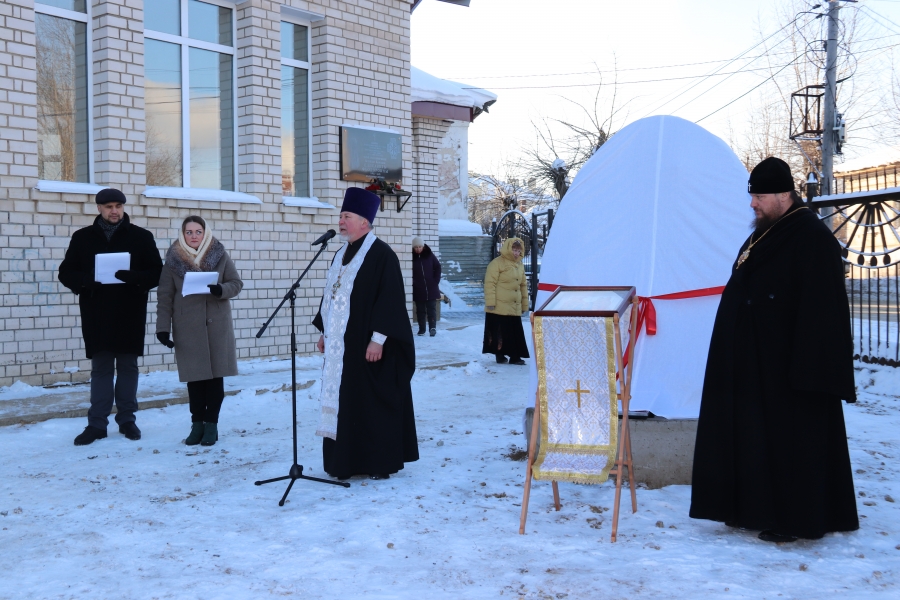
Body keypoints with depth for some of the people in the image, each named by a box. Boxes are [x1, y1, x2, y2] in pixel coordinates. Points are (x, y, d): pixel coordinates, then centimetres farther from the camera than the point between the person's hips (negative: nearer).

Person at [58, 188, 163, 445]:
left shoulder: (141, 237, 3)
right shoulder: (82, 237, 7)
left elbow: (157, 273, 0)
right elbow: (66, 273, 6)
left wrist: (135, 277, -21)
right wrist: (85, 281, -16)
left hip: (130, 314, -1)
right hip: (96, 315, 1)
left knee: (128, 367, 7)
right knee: (100, 368, 5)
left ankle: (127, 419, 16)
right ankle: (97, 423, 10)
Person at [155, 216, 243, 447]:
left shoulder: (220, 255, 2)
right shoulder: (173, 259, 1)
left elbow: (237, 283, 5)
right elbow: (164, 296, 1)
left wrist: (221, 290, -17)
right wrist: (163, 327, -4)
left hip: (217, 324, 0)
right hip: (187, 326, 0)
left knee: (215, 373, 2)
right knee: (194, 375, 3)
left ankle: (211, 423, 12)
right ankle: (197, 423, 14)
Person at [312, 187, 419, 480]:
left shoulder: (381, 255, -12)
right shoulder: (341, 255, 14)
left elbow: (390, 299, -17)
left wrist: (378, 339, -21)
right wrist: (324, 331, 18)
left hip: (367, 344, -8)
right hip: (341, 344, 8)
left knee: (374, 401, -1)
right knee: (344, 401, 10)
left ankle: (380, 462, 10)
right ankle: (348, 459, 20)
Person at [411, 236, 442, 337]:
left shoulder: (430, 255, -1)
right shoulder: (412, 257, -3)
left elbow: (438, 267, 5)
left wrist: (436, 281, -1)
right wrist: (413, 283, -9)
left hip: (431, 288, 0)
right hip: (418, 290, 0)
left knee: (432, 308, -3)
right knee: (420, 310, 7)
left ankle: (433, 327, -7)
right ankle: (422, 329, 13)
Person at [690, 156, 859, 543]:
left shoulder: (812, 238, -16)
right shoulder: (764, 234, 13)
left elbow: (822, 309, -20)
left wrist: (807, 368, -23)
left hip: (787, 364, -9)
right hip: (755, 362, 9)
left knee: (791, 438, 0)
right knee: (756, 434, 14)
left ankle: (798, 519, 12)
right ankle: (758, 508, 25)